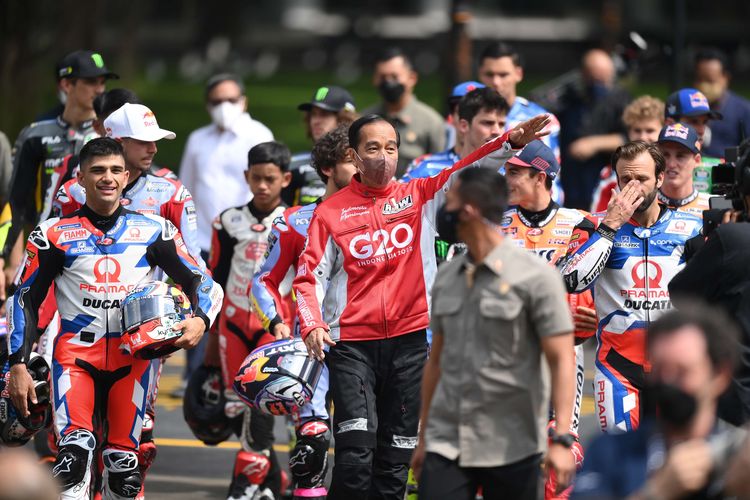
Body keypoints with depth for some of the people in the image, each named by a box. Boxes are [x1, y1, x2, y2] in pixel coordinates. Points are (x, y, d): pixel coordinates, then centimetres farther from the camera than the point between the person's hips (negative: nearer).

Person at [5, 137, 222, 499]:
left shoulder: (153, 231, 9)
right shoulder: (54, 234, 6)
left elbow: (202, 283, 10)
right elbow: (26, 300, 8)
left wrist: (200, 320, -12)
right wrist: (18, 366, 0)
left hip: (132, 354, 2)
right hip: (75, 351, -1)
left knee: (124, 464, -1)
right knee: (74, 451, -23)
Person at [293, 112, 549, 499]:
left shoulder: (419, 197, 8)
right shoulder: (331, 212, 1)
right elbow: (309, 277, -1)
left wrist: (510, 142, -22)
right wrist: (312, 325, -17)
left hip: (409, 343, 3)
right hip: (351, 345, -3)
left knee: (395, 464, 7)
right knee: (356, 455, -17)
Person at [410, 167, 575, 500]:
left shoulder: (535, 278, -6)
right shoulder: (445, 278, 10)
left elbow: (561, 361, -9)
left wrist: (562, 439, -18)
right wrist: (423, 437, 16)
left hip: (511, 448, -4)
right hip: (446, 444, 4)